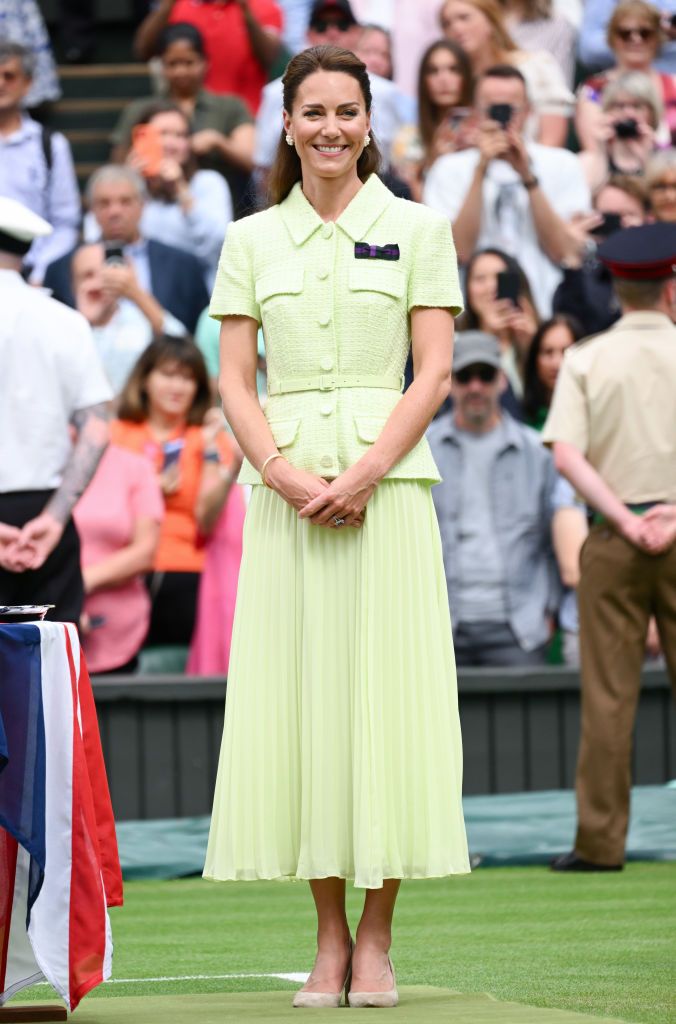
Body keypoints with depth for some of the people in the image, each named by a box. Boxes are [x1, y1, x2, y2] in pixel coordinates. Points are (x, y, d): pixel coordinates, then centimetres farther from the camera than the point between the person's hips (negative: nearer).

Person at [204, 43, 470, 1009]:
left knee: (385, 693, -5)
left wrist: (363, 475, -13)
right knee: (296, 698, 0)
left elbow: (433, 373, -1)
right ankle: (329, 936, 7)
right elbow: (234, 377, 6)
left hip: (388, 482, -2)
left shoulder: (417, 229, 5)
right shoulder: (251, 239, 10)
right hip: (284, 484, 2)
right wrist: (282, 469, -11)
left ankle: (376, 938, 2)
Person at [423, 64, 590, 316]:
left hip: (544, 312, 0)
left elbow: (562, 251, -2)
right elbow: (460, 252, -6)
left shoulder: (562, 165, 8)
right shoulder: (450, 169, 7)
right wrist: (480, 171, -11)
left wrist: (528, 176, -8)